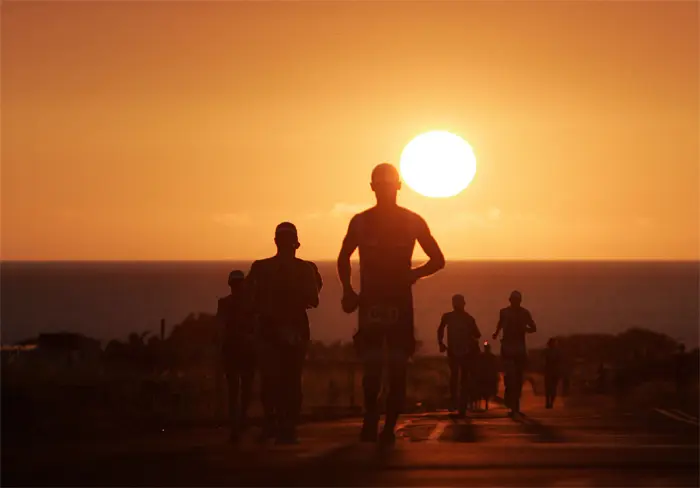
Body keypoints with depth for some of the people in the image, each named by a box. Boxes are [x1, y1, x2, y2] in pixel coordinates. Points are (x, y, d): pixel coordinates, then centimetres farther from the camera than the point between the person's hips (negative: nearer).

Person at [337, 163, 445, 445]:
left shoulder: (412, 221, 4)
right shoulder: (361, 222, 7)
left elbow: (438, 260, 10)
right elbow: (344, 259, 20)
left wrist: (414, 274, -7)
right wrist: (348, 290, 6)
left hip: (400, 302, -1)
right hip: (370, 302, 1)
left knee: (397, 368, -5)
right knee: (371, 367, -3)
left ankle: (389, 427, -1)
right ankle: (370, 424, 7)